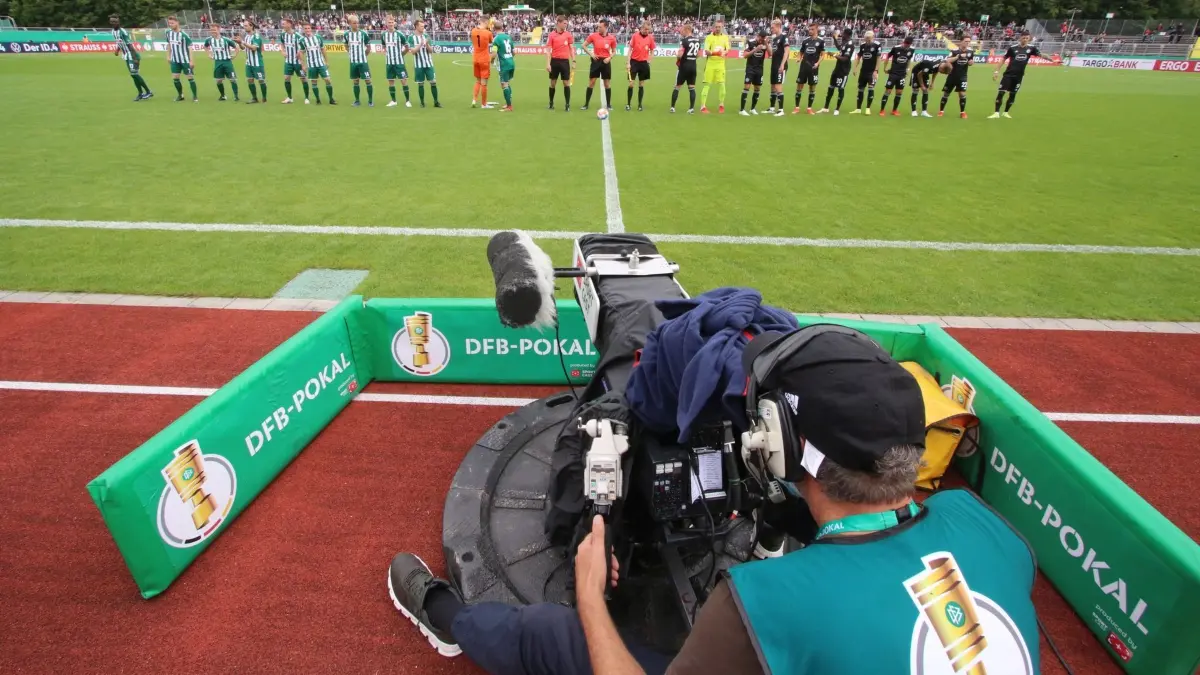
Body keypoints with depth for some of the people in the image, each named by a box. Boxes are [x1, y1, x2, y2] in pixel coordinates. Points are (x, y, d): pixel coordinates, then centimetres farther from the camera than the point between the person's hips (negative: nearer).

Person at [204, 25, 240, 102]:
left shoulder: (225, 40, -11)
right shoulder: (209, 40, 1)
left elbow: (236, 46, -1)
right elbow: (205, 46, 22)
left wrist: (234, 56, -5)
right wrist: (210, 54, 12)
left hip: (227, 61, -4)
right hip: (217, 62, 4)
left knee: (232, 79, -9)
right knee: (218, 80, 5)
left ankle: (236, 96, -2)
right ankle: (222, 96, 19)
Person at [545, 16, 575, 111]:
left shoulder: (568, 34, 5)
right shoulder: (552, 35, -2)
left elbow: (571, 48, 8)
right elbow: (548, 50, -3)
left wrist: (573, 61, 1)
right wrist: (548, 64, -11)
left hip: (565, 61, 1)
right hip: (555, 61, -1)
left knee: (566, 83, -2)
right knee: (553, 82, 7)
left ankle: (567, 104, 2)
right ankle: (551, 103, 19)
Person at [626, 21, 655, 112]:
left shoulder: (650, 37, 0)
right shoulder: (635, 36, -6)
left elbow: (652, 50, 12)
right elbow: (630, 49, -3)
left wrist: (649, 60, -1)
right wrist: (628, 62, -8)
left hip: (644, 63, 2)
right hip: (634, 62, -2)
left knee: (641, 85, 7)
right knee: (631, 84, -2)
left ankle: (640, 105, 15)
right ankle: (628, 104, 7)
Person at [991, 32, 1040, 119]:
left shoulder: (1030, 48, 2)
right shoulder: (1013, 48, -2)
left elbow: (1040, 54, -2)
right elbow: (1003, 59, 3)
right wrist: (996, 71, -3)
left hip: (1018, 76, 2)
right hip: (1008, 74, -2)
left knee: (1012, 95, 7)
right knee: (1000, 92, -12)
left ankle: (1006, 112, 19)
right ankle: (996, 113, -10)